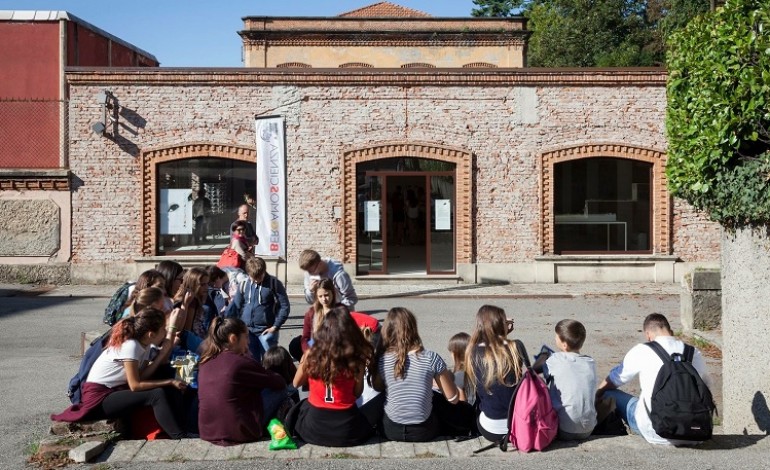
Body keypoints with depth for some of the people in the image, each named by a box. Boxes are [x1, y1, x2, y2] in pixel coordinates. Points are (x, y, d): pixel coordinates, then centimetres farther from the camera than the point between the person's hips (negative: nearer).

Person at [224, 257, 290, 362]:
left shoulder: (274, 284, -4)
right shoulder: (243, 285, 4)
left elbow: (285, 306, -4)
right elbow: (235, 306, 8)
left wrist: (276, 326, -8)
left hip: (266, 331, -3)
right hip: (247, 331, 3)